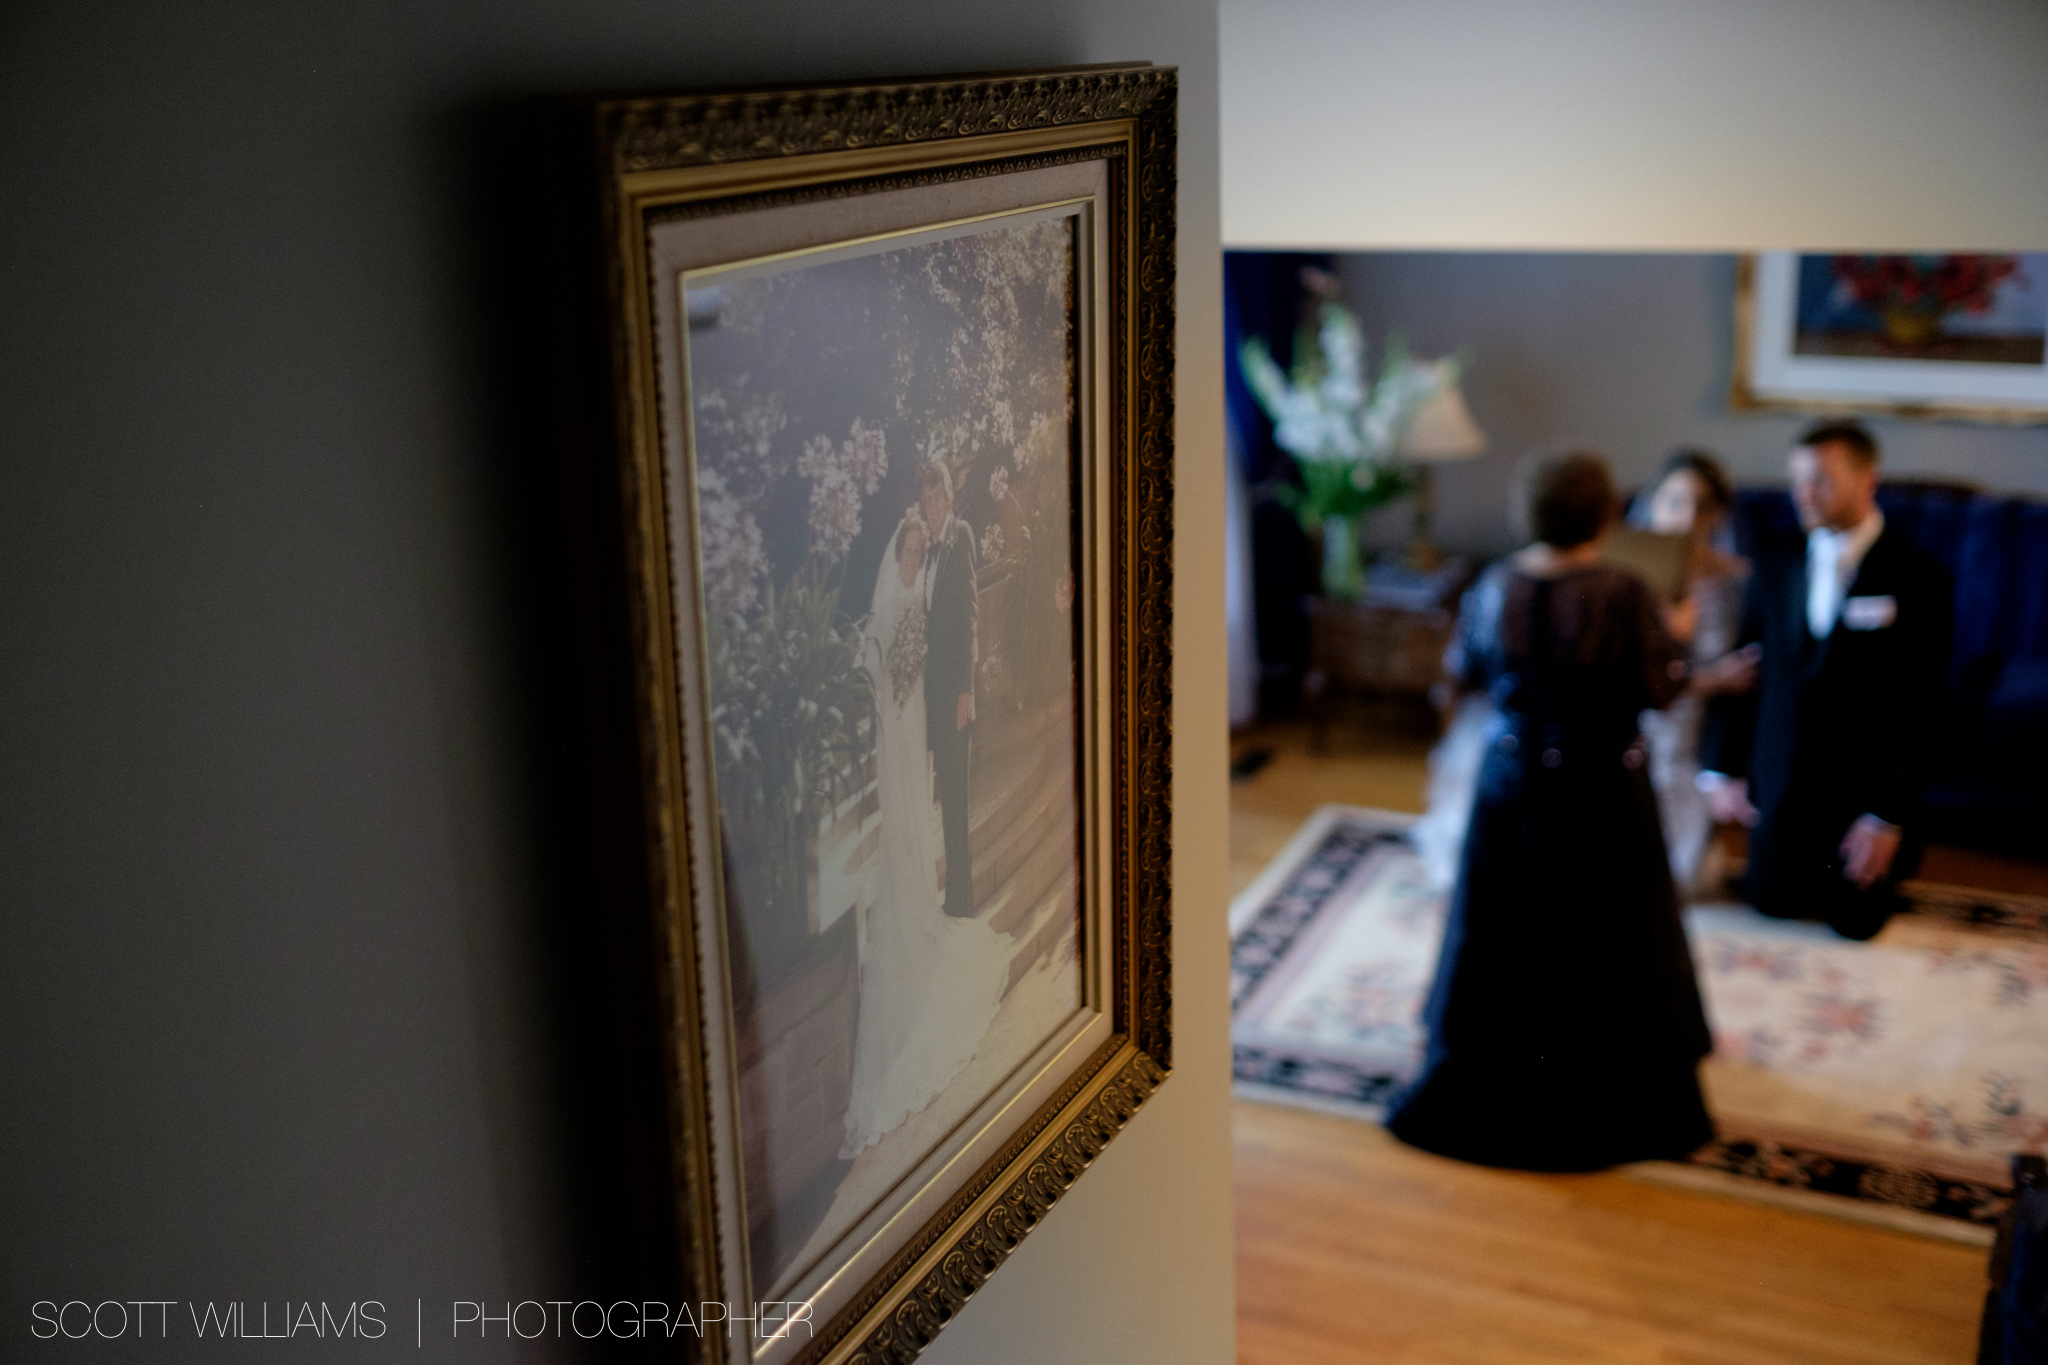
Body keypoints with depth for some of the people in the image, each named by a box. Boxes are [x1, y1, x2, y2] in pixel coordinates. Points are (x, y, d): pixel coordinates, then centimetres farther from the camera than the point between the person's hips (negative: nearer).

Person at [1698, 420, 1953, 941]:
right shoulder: (1775, 570, 2)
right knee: (1774, 904, 13)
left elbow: (1921, 704, -13)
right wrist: (1721, 768, -4)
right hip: (1777, 788, 4)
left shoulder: (1916, 577, -12)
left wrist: (1889, 816, -16)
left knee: (1855, 920, 9)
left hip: (1861, 795, -4)